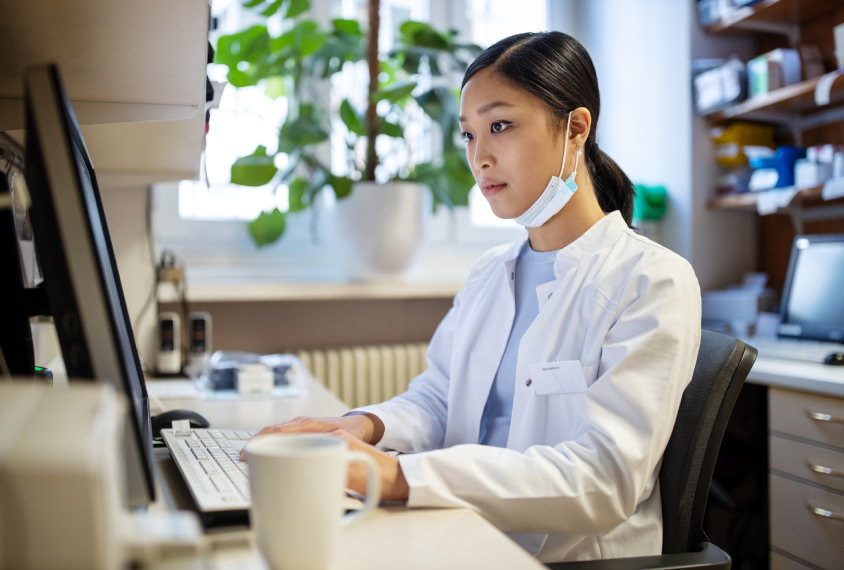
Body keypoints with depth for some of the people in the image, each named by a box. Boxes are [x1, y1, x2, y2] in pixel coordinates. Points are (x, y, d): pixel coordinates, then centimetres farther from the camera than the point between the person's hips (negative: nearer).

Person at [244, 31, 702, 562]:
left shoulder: (654, 281, -12)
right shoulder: (489, 273, 12)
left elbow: (605, 476, -22)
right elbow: (438, 396, 10)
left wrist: (400, 476, -31)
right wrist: (368, 426, -14)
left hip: (575, 557, -5)